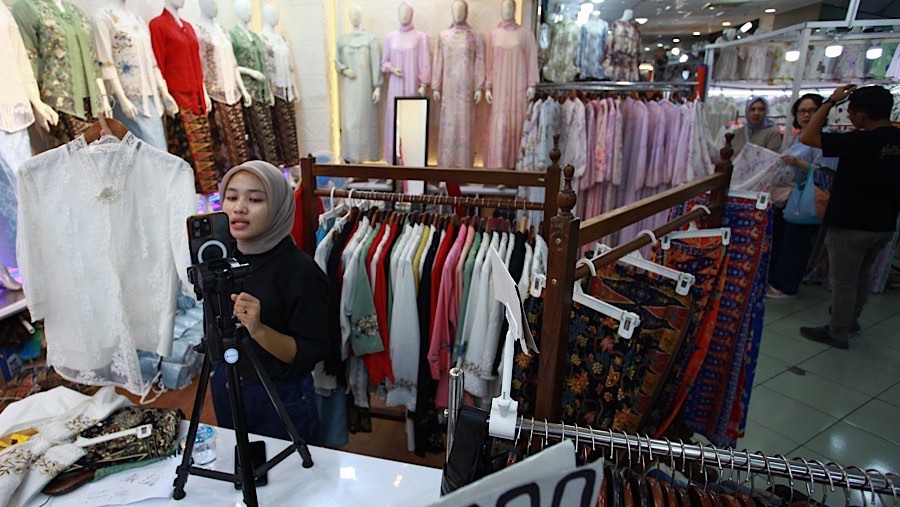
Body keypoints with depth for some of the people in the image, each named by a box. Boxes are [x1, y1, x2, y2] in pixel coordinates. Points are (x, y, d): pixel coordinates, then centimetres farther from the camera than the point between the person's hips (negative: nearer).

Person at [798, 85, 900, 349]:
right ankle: (851, 319, 40)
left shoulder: (861, 142, -24)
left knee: (843, 279, 5)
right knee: (863, 273, 24)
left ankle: (837, 332, 17)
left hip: (851, 225, -8)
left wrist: (831, 101, -15)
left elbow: (807, 137, -23)